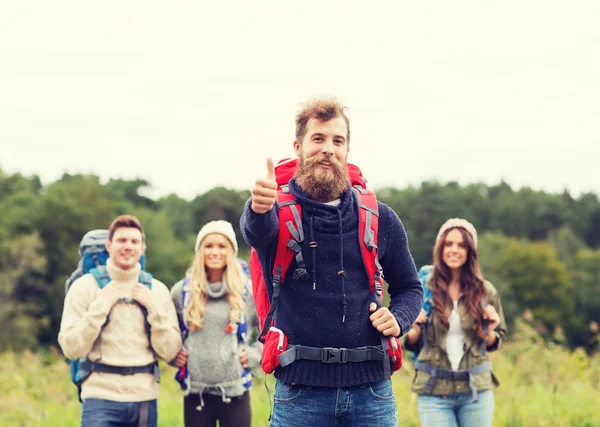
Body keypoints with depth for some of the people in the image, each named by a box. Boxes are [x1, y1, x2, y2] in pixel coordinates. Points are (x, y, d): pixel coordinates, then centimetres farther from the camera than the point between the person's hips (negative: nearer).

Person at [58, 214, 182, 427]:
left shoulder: (157, 290, 7)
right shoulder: (85, 286, 0)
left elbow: (169, 352, 2)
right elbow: (71, 349, -7)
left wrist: (154, 307, -7)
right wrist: (100, 306, -12)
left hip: (145, 399, 3)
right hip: (101, 396, -3)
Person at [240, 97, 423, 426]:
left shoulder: (379, 219, 7)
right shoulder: (280, 211, -1)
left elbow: (409, 287, 18)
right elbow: (256, 230, -26)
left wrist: (398, 318, -4)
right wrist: (260, 209, -49)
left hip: (371, 392, 2)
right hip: (299, 391, -2)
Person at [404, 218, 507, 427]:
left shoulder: (485, 291, 4)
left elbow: (494, 343, 15)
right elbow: (410, 344, 8)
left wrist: (489, 332, -6)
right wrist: (416, 329, -13)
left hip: (476, 389, 2)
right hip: (434, 390, -1)